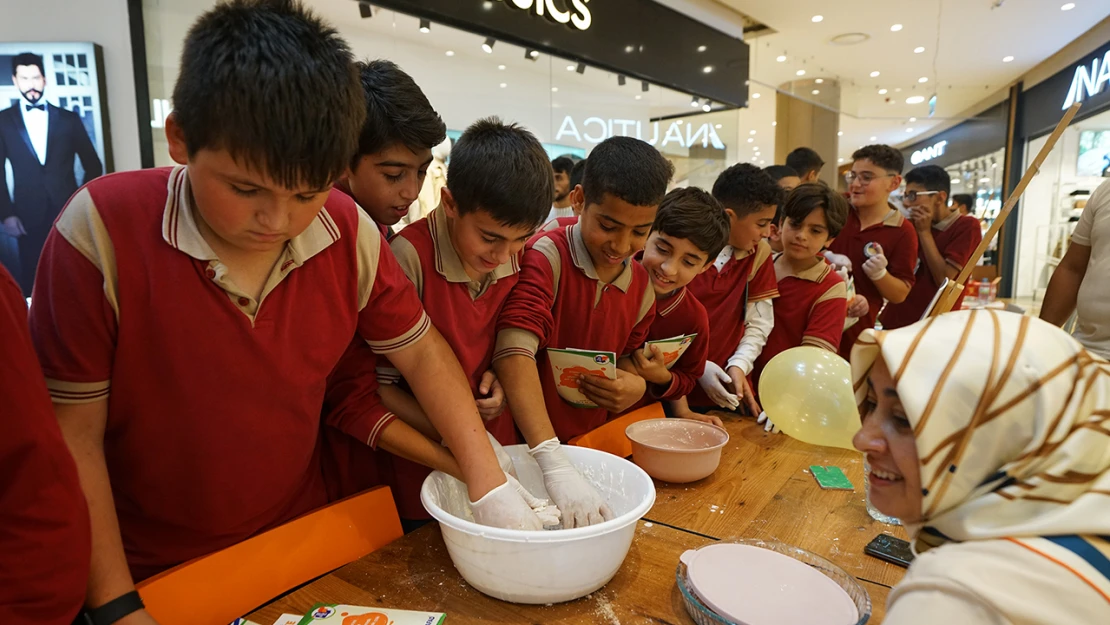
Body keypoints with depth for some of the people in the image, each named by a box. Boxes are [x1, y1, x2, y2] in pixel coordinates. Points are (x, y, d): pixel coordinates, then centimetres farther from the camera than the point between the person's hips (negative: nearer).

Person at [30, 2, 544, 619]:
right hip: (150, 574, -2)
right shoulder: (102, 230, -22)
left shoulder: (349, 231, -15)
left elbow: (421, 352, -5)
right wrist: (116, 607, -14)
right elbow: (73, 434, -16)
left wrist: (490, 482, -12)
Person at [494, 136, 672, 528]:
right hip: (527, 448, -5)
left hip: (592, 444, 5)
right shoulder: (547, 256, -18)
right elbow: (514, 353, -30)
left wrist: (635, 386, -12)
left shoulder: (642, 285, 2)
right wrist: (555, 466, -38)